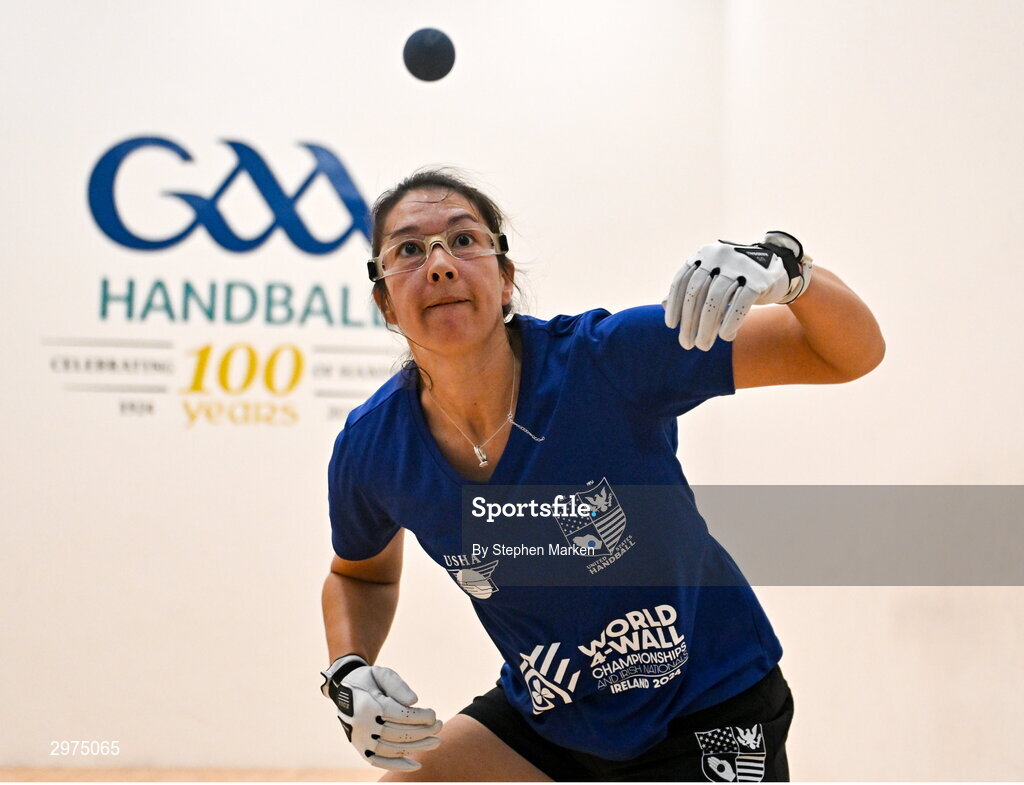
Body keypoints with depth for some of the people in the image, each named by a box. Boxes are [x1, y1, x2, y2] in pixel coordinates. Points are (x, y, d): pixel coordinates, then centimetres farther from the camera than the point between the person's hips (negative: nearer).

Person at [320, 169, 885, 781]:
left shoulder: (606, 358, -26)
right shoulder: (371, 450, -14)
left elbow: (850, 353, -23)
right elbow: (362, 574, 11)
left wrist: (785, 263, -44)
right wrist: (348, 673, -10)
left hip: (709, 714, -3)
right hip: (545, 719, 4)